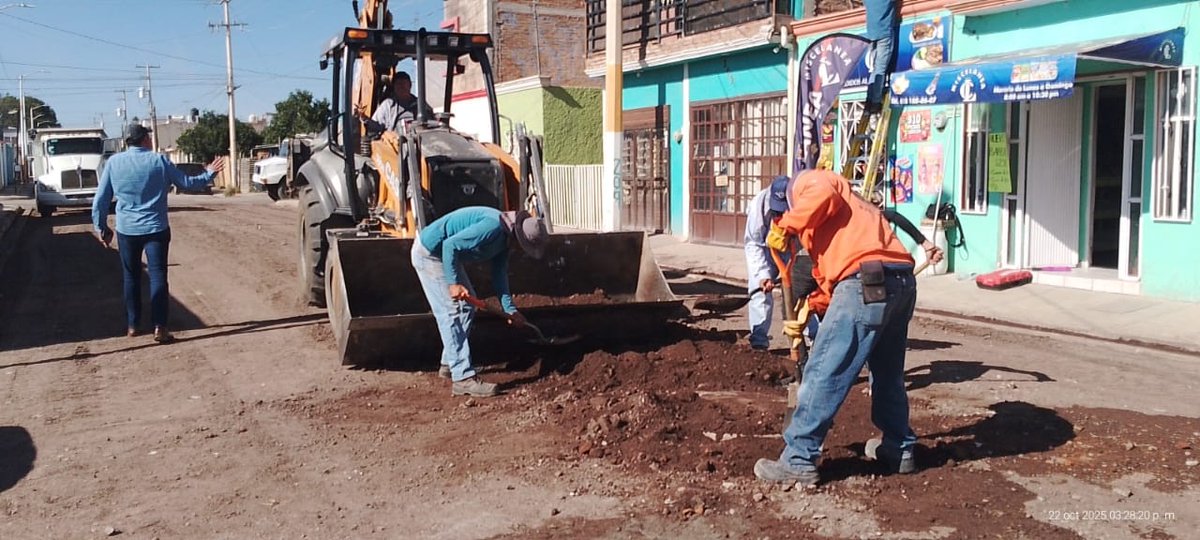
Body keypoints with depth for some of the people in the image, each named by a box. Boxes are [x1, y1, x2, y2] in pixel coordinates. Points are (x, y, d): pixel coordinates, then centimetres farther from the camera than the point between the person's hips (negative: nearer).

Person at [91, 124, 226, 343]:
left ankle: (133, 325, 18)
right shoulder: (159, 160, -3)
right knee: (158, 276, -1)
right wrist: (209, 174, 21)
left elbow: (101, 199, 3)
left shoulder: (113, 162, 2)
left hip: (127, 230, 2)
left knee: (131, 277, 14)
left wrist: (101, 227, 12)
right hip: (155, 229, -2)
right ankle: (159, 327, -8)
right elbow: (187, 183, 5)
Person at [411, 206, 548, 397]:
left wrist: (510, 309, -1)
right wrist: (454, 283, -30)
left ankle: (449, 364, 26)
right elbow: (450, 245, -31)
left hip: (445, 254, 10)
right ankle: (463, 378, -14)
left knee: (466, 307, 15)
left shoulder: (505, 237, 2)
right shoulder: (493, 228, -29)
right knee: (452, 312, -13)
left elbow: (499, 275, 6)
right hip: (429, 254, -10)